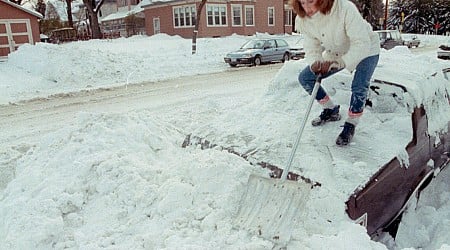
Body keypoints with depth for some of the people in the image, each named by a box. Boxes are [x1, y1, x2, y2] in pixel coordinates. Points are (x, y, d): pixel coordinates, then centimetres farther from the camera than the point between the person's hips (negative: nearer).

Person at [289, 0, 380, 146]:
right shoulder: (304, 20, -19)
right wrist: (315, 64, -38)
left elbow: (362, 44, -37)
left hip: (366, 50, -5)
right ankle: (331, 111, 17)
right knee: (305, 78, -3)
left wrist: (340, 62, -49)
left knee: (359, 87, -28)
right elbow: (312, 49, -16)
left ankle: (350, 126, -2)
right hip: (336, 53, 6)